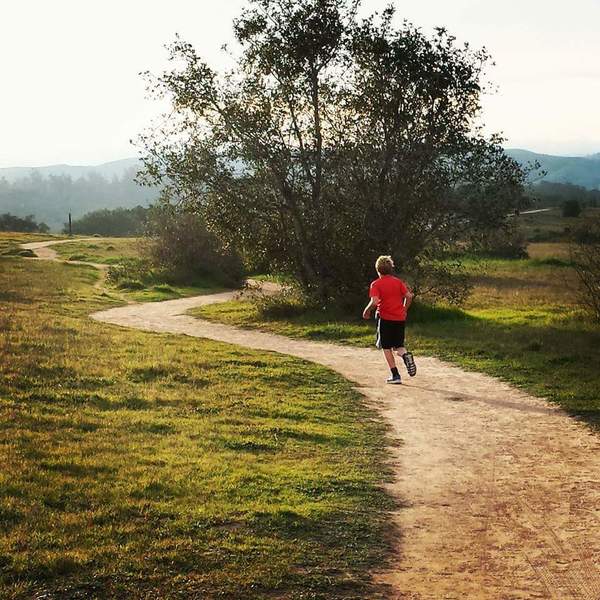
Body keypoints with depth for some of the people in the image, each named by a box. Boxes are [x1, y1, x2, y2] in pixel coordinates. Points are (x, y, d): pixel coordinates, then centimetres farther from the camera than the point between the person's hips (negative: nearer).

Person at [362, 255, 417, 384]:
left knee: (386, 348, 7)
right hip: (400, 318, 4)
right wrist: (404, 310, 14)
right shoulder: (398, 282, 7)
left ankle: (395, 375, 1)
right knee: (398, 345, 15)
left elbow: (374, 301, -18)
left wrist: (367, 311, -1)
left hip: (385, 319, -4)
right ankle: (406, 355, -19)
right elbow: (409, 296, -1)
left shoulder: (376, 284, -6)